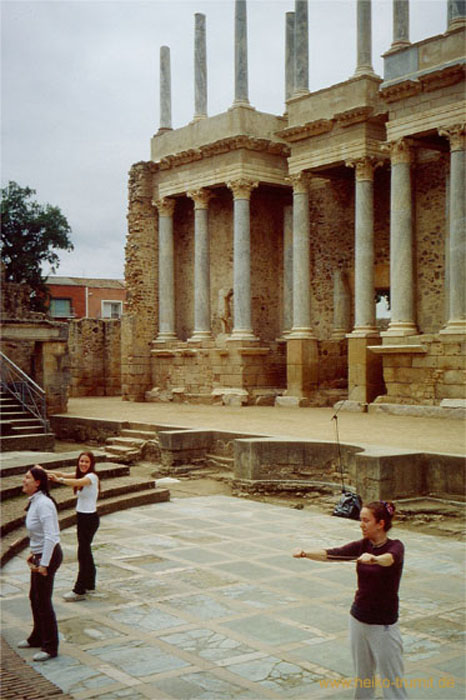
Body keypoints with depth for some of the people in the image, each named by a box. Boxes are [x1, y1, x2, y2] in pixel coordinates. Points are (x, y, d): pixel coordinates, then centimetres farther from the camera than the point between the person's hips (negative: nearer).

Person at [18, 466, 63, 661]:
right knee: (34, 598, 21)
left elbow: (50, 536, -26)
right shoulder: (34, 502, 7)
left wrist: (44, 564, -24)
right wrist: (34, 553, 17)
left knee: (43, 601, 0)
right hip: (40, 555, 10)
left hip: (48, 556, -10)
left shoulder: (43, 503, -23)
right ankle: (37, 638, 39)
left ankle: (50, 647, 12)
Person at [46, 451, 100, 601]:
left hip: (89, 518, -9)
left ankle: (79, 591, -2)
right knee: (86, 551, 17)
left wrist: (58, 479, -47)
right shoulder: (82, 475, 9)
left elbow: (77, 482, -37)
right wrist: (46, 471, -8)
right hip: (82, 517, 10)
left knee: (83, 552, -6)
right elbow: (64, 475, 4)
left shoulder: (92, 477, -17)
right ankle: (89, 585, 30)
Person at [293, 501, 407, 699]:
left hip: (384, 625, -5)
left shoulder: (396, 546, -11)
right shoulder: (362, 546, 2)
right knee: (362, 679, 14)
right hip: (358, 620, 5)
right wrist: (305, 553, -27)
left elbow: (389, 559, -35)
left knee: (392, 683, 0)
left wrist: (373, 558, -57)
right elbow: (330, 554, -10)